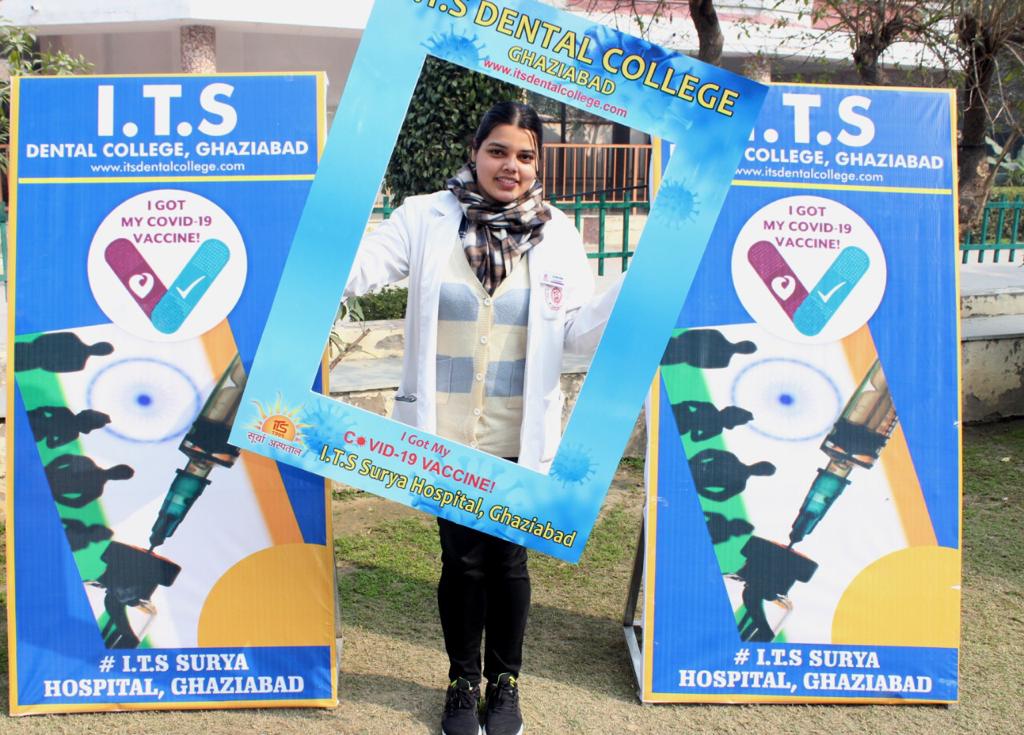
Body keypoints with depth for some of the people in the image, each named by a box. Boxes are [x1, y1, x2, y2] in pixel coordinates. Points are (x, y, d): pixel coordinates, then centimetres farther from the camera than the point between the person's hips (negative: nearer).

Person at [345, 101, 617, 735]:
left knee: (507, 558, 12)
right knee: (462, 558, 11)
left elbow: (580, 331, -3)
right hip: (445, 433, -1)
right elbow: (354, 273, -10)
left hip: (519, 438, 1)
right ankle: (464, 681, 34)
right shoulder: (426, 219, -2)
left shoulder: (558, 235, 2)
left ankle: (505, 681, 35)